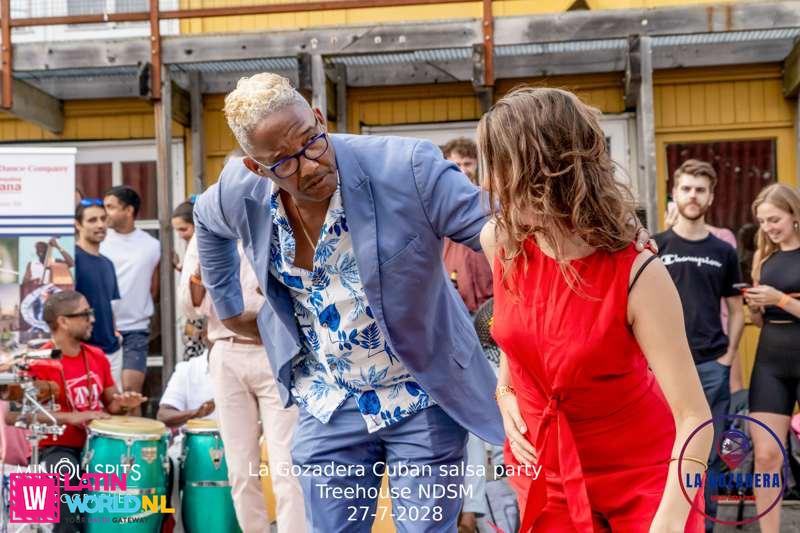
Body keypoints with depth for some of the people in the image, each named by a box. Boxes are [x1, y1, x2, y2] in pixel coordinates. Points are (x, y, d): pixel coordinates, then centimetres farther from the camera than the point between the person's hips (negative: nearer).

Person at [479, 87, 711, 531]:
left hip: (640, 474, -4)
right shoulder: (498, 242, -11)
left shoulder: (637, 276, -27)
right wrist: (504, 392, 2)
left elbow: (694, 419, -27)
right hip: (544, 471, 5)